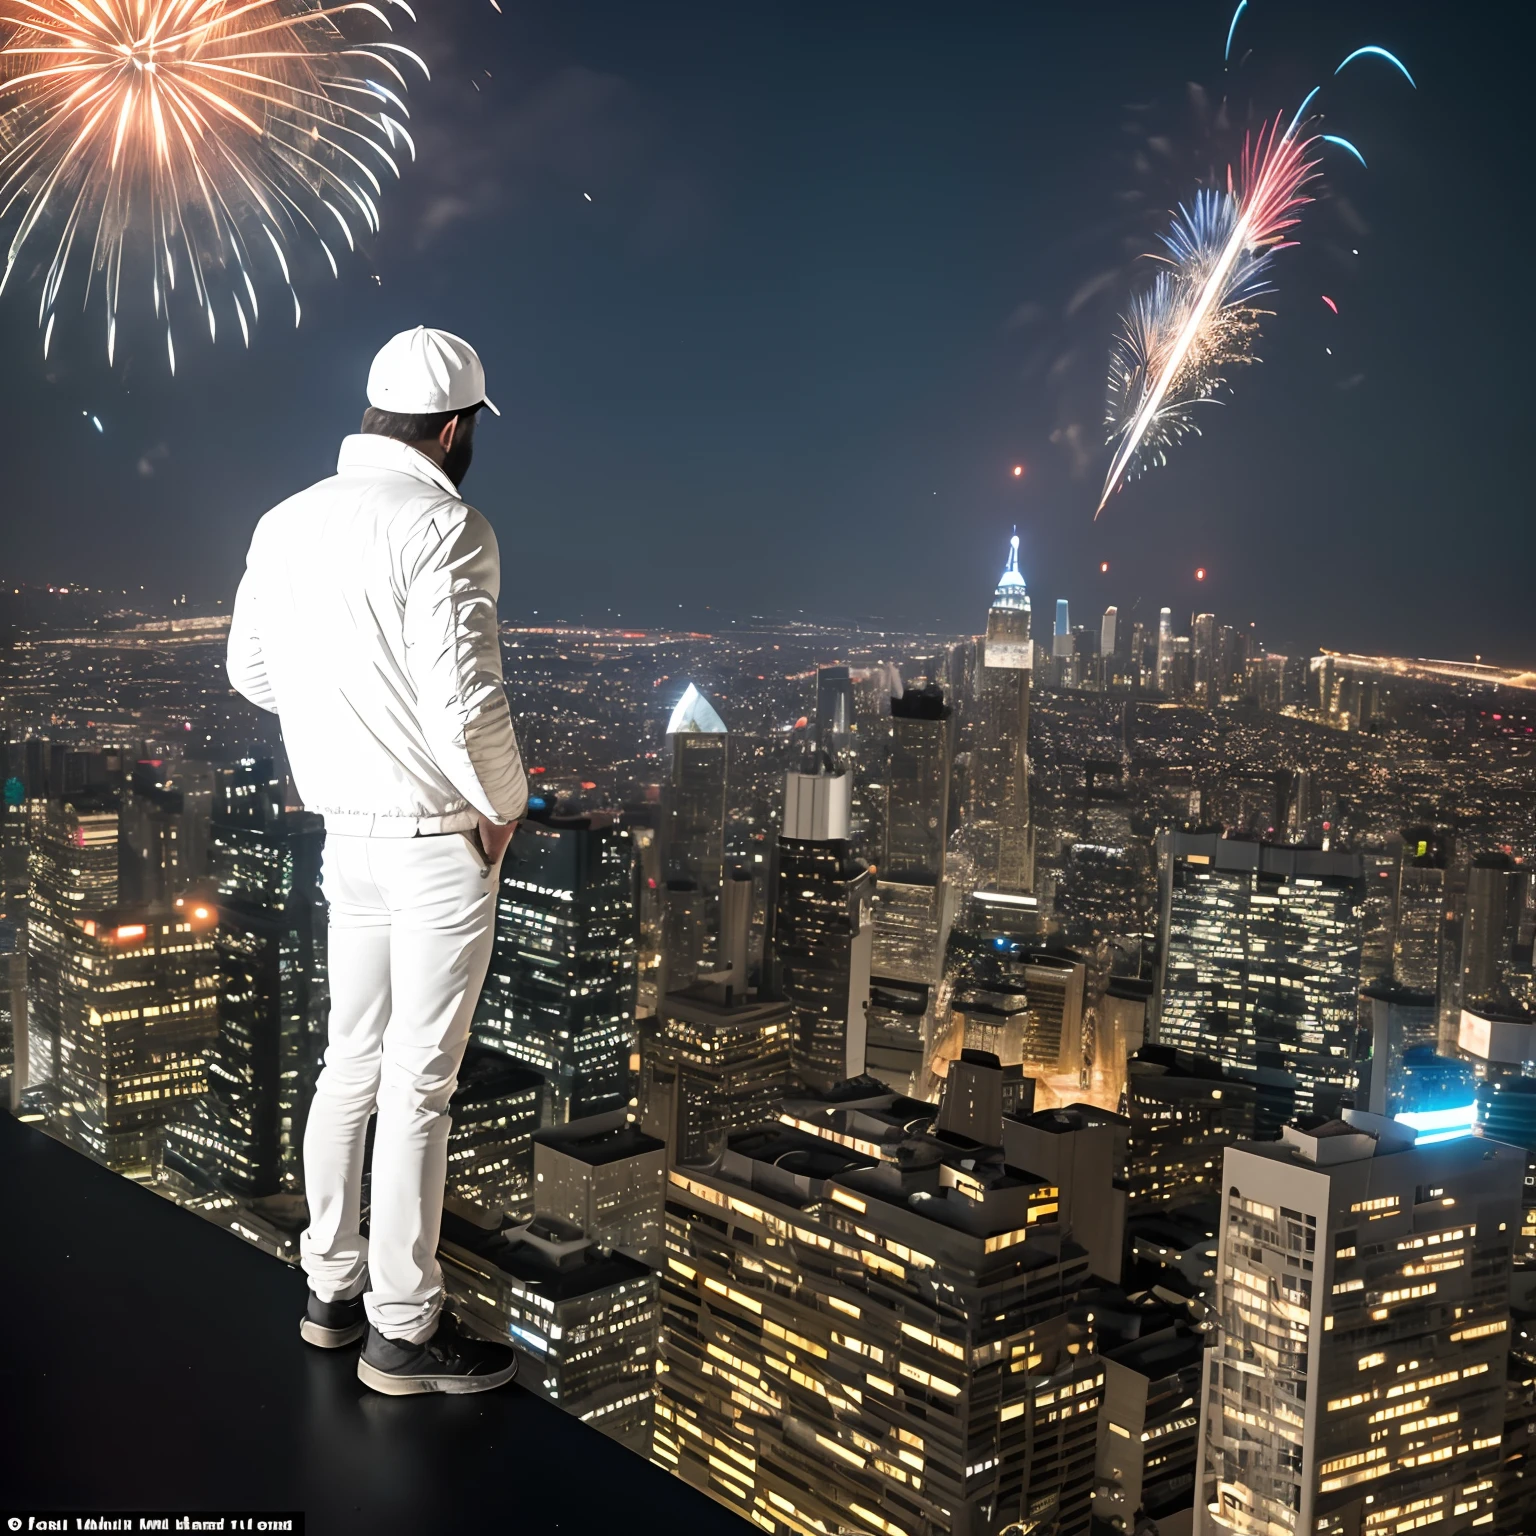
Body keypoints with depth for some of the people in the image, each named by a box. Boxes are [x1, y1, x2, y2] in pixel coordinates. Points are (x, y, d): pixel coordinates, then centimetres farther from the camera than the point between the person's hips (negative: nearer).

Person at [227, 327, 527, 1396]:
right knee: (419, 1082, 2)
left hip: (347, 830, 8)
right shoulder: (442, 527, -17)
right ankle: (403, 1331, 14)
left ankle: (333, 1288, 31)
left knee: (353, 1061, 18)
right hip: (439, 839, -8)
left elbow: (252, 673, 16)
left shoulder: (286, 524, 7)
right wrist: (503, 806, -8)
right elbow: (464, 704, -24)